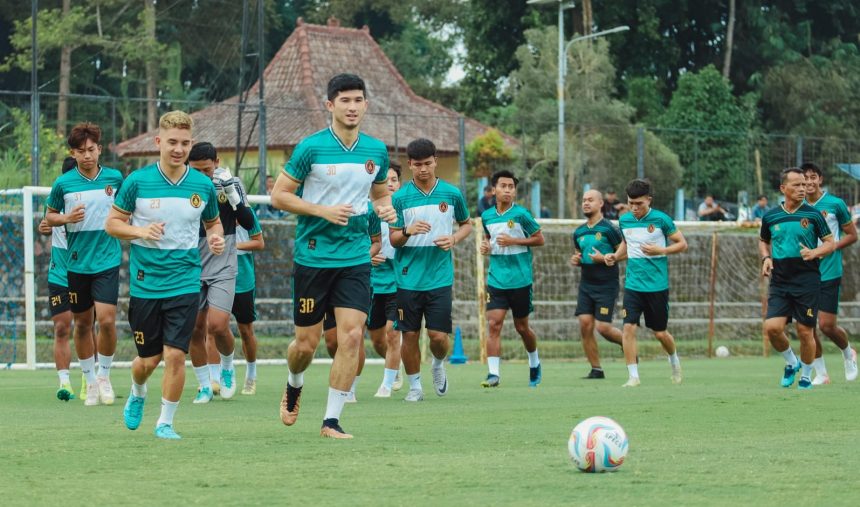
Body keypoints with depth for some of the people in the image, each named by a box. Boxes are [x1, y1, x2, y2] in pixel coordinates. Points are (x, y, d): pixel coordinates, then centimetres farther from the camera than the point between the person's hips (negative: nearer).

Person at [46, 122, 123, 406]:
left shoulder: (115, 178, 1)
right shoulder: (63, 183, -2)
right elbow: (49, 216, 9)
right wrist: (66, 218, -10)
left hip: (107, 260, -1)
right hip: (77, 262, 1)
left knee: (106, 319, -14)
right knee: (82, 324, 7)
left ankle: (105, 375, 7)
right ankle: (91, 382, 21)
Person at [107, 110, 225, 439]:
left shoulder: (203, 186, 1)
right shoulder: (137, 181, -5)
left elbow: (213, 223, 17)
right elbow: (112, 223, 2)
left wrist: (216, 238, -6)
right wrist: (140, 231, -17)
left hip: (185, 283, 0)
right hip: (145, 284, 0)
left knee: (175, 354, -10)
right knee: (149, 358, 8)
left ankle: (166, 422, 7)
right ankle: (137, 394, 42)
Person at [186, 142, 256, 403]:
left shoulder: (231, 184, -3)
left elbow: (248, 223, -8)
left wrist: (231, 193, -20)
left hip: (223, 268, -2)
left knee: (218, 326, -15)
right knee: (195, 331, 2)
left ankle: (227, 368, 14)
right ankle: (205, 386, 17)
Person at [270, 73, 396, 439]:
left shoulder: (376, 151, 5)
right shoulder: (311, 148, -8)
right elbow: (279, 195, -6)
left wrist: (385, 208, -2)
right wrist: (323, 211, -17)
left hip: (356, 258, 3)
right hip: (313, 256, -3)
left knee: (351, 337, -10)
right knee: (306, 343, 5)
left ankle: (331, 421, -2)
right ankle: (294, 386, 39)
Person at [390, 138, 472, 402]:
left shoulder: (452, 194, 2)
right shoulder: (400, 197, -1)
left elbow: (467, 224, 17)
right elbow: (393, 239, 3)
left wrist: (454, 239, -3)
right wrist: (408, 231, -19)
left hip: (440, 277, 0)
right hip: (408, 278, 0)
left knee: (438, 335, -5)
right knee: (409, 335, 2)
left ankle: (438, 365, 27)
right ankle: (415, 386, 17)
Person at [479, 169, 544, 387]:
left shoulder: (521, 214, -8)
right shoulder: (487, 216, 5)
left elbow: (539, 239, -3)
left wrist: (514, 241, -15)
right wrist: (485, 246, 1)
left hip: (520, 280, -3)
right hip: (496, 279, 3)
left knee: (521, 327, 10)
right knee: (493, 324, -11)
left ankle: (534, 363, 36)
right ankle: (493, 373, -13)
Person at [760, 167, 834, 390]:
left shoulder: (813, 215, -1)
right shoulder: (771, 217, 6)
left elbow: (830, 243, 3)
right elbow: (763, 241, 23)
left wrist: (814, 253, -17)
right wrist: (766, 258, 3)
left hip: (807, 281, -2)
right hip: (779, 283, 2)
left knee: (805, 332, -2)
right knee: (772, 327, -13)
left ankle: (806, 376, 19)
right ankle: (791, 363, 15)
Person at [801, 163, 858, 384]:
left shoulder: (835, 204, -4)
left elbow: (852, 235, 1)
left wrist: (831, 247, -13)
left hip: (829, 273, -4)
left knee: (827, 325, -7)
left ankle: (848, 353, 24)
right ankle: (820, 374, 11)